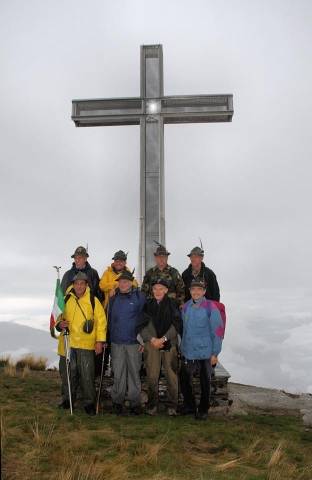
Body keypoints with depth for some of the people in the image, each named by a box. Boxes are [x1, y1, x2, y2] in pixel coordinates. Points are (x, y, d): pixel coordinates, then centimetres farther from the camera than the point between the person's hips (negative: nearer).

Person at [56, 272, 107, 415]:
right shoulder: (66, 300, 7)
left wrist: (100, 340, -6)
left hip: (86, 344, -3)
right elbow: (59, 317, 18)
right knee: (69, 373, 12)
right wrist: (60, 324, -5)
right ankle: (68, 399, 30)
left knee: (87, 375, 0)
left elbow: (101, 320, -1)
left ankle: (89, 403, 14)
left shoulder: (93, 300, -2)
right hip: (69, 343, 3)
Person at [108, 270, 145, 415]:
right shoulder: (113, 299, 8)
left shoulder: (139, 297, -2)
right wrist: (108, 337, 10)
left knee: (134, 372, 5)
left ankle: (135, 402, 16)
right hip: (116, 342, 3)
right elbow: (109, 318, 15)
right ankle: (117, 401, 19)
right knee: (118, 373, 7)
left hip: (134, 342, -2)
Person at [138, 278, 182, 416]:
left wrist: (163, 339, -10)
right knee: (152, 376, 1)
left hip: (169, 344, -1)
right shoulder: (147, 304, 7)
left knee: (172, 375, -1)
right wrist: (152, 339, -7)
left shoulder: (172, 304, 2)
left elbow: (176, 325, -3)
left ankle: (172, 405, 12)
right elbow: (142, 325, 4)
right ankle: (152, 404, 16)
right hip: (151, 343, 1)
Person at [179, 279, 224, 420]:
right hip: (187, 353, 5)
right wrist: (182, 347, 12)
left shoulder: (211, 307, -13)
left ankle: (203, 410, 28)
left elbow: (218, 331, -11)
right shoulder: (186, 306, 2)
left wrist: (215, 353, -10)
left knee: (205, 383, 10)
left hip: (205, 353, -4)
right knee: (184, 380, 13)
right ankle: (189, 405, 34)